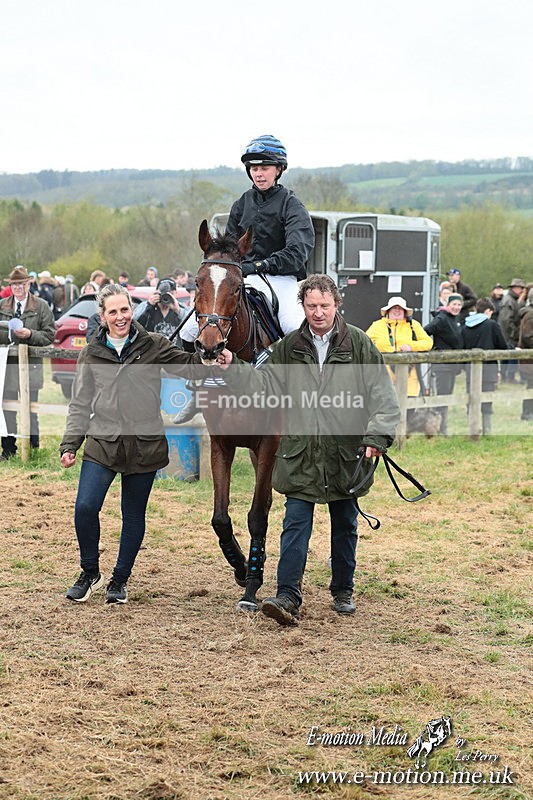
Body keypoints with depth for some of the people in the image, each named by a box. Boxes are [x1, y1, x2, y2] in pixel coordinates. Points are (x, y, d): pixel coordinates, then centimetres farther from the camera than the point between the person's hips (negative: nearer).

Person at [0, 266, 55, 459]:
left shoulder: (41, 306, 3)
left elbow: (50, 335, -1)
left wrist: (30, 334, -16)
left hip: (31, 365, -2)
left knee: (30, 410, 4)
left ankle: (32, 448, 13)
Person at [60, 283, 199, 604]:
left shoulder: (154, 346, 1)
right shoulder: (92, 353, 5)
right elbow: (80, 405, 9)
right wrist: (70, 444, 3)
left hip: (144, 444, 0)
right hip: (102, 443, 0)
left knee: (134, 515, 9)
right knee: (85, 508, -12)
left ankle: (120, 579, 26)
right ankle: (90, 572, 10)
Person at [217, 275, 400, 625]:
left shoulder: (360, 344, -2)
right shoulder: (289, 347, 4)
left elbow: (383, 395, -4)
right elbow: (264, 384, 8)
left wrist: (377, 436, -15)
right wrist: (233, 368, -7)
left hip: (346, 454, 0)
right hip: (300, 454, 1)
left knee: (345, 526, 14)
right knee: (296, 524, -6)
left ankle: (343, 591, 30)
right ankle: (288, 597, -9)